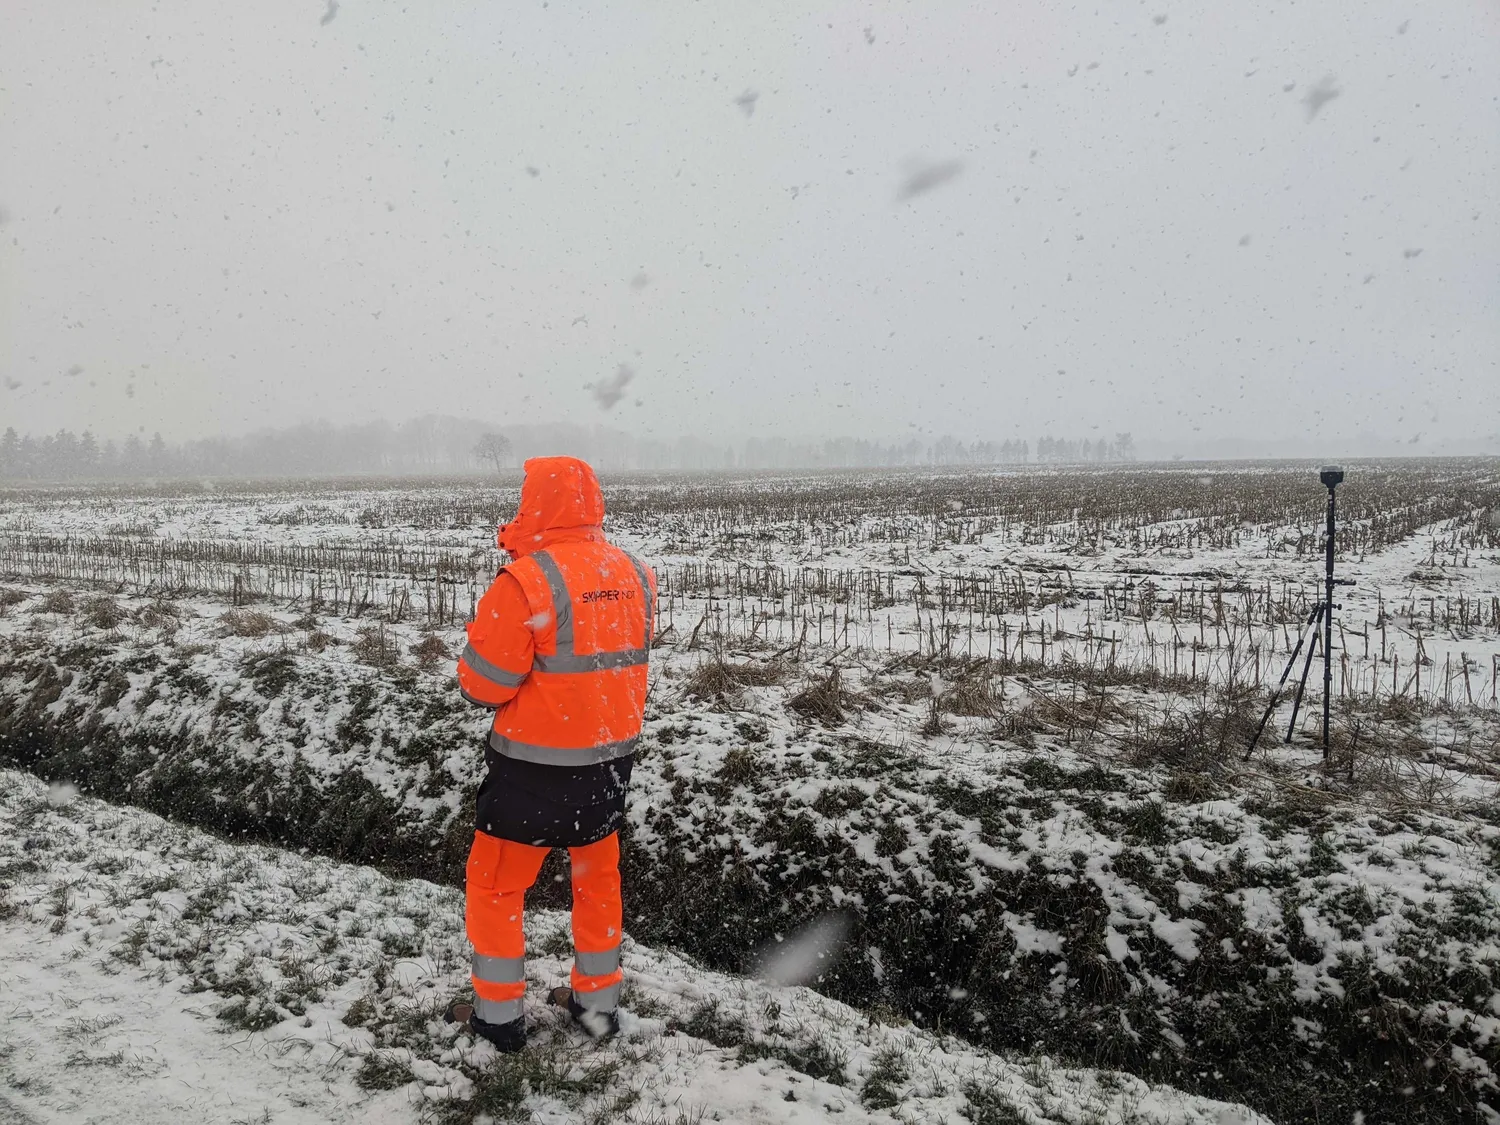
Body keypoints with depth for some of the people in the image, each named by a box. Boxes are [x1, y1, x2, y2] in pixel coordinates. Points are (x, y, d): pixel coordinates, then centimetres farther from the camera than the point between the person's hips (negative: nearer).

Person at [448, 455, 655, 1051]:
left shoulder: (524, 581, -21)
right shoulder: (636, 574, -2)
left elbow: (483, 685, -17)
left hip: (535, 768, -6)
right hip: (612, 757, 6)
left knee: (494, 885, 15)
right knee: (598, 877, 23)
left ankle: (499, 1014, 26)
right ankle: (598, 1001, 35)